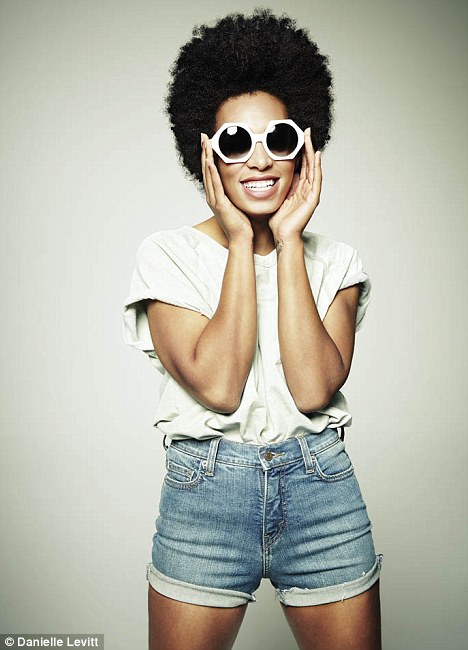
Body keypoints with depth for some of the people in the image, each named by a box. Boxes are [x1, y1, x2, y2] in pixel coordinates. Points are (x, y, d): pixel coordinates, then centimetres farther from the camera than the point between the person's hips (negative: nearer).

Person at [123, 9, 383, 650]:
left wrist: (289, 240, -12)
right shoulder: (167, 254, -3)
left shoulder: (336, 260, 2)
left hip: (322, 493, 2)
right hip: (204, 494, -1)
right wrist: (240, 241, -14)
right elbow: (217, 386, -17)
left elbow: (313, 389, -14)